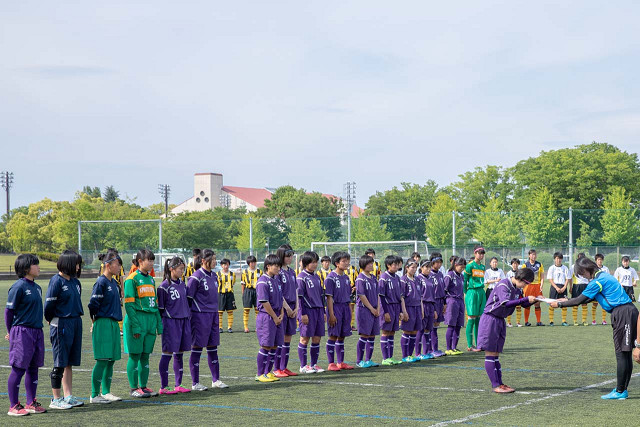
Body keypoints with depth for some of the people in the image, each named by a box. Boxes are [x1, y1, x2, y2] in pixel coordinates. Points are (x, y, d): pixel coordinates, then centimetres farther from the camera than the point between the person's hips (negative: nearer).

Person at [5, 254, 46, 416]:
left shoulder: (37, 287, 12)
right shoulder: (18, 287, -11)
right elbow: (9, 310, -8)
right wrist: (11, 333, 0)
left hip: (37, 331, 8)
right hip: (22, 331, -8)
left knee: (33, 368, 11)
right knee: (18, 369, -3)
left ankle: (31, 403, 19)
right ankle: (14, 406, 4)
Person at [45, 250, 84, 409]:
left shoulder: (75, 281, 12)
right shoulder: (57, 281, -12)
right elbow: (49, 305, -12)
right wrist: (52, 322, 1)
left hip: (76, 323, 7)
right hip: (61, 324, -7)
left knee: (69, 362, 12)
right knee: (60, 363, -2)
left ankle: (68, 396, 18)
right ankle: (56, 399, 5)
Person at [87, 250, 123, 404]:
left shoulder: (114, 283, 14)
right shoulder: (101, 282, -12)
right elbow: (93, 305, -14)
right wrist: (97, 319, -1)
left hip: (114, 324, 8)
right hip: (103, 324, -8)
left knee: (111, 359, 11)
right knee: (102, 360, -8)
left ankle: (106, 392, 19)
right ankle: (94, 395, -2)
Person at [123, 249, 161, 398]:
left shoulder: (151, 279, 15)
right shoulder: (132, 279, -7)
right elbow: (129, 304, -11)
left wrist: (159, 323, 13)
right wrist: (135, 326, -16)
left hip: (151, 320, 7)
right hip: (137, 318, -7)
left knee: (145, 356, 9)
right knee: (135, 355, -2)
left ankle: (143, 386, 15)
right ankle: (134, 388, 4)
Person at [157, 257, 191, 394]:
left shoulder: (182, 284, 12)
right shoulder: (164, 286, -9)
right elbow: (160, 308, -7)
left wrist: (188, 318, 18)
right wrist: (162, 325, -7)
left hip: (184, 321, 7)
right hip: (171, 322, -7)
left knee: (179, 354, 10)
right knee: (168, 354, -4)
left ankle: (179, 385, 16)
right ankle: (164, 387, 1)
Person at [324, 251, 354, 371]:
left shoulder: (346, 277, 12)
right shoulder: (331, 277, -10)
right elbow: (329, 297, -13)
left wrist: (349, 312, 16)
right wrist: (331, 314, -17)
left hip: (345, 307, 7)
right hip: (335, 307, -7)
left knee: (342, 336, 11)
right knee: (333, 336, -4)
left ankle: (340, 362, 17)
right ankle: (331, 363, 1)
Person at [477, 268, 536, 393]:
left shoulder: (516, 289, 9)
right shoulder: (503, 285, -18)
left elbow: (524, 304, 17)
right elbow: (506, 303, -32)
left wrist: (534, 300, -2)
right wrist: (526, 299, -31)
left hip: (500, 321, 9)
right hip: (490, 320, -9)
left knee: (496, 355, 10)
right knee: (490, 354, -5)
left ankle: (499, 384, 9)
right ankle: (496, 386, -7)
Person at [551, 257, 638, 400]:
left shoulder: (598, 280, -13)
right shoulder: (603, 276, 19)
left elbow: (580, 300, -12)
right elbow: (587, 298, 27)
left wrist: (560, 304, -1)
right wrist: (566, 301, 25)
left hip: (623, 313, -10)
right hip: (627, 312, 10)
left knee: (622, 353, -7)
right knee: (625, 354, 10)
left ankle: (620, 391, -5)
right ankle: (622, 388, 14)